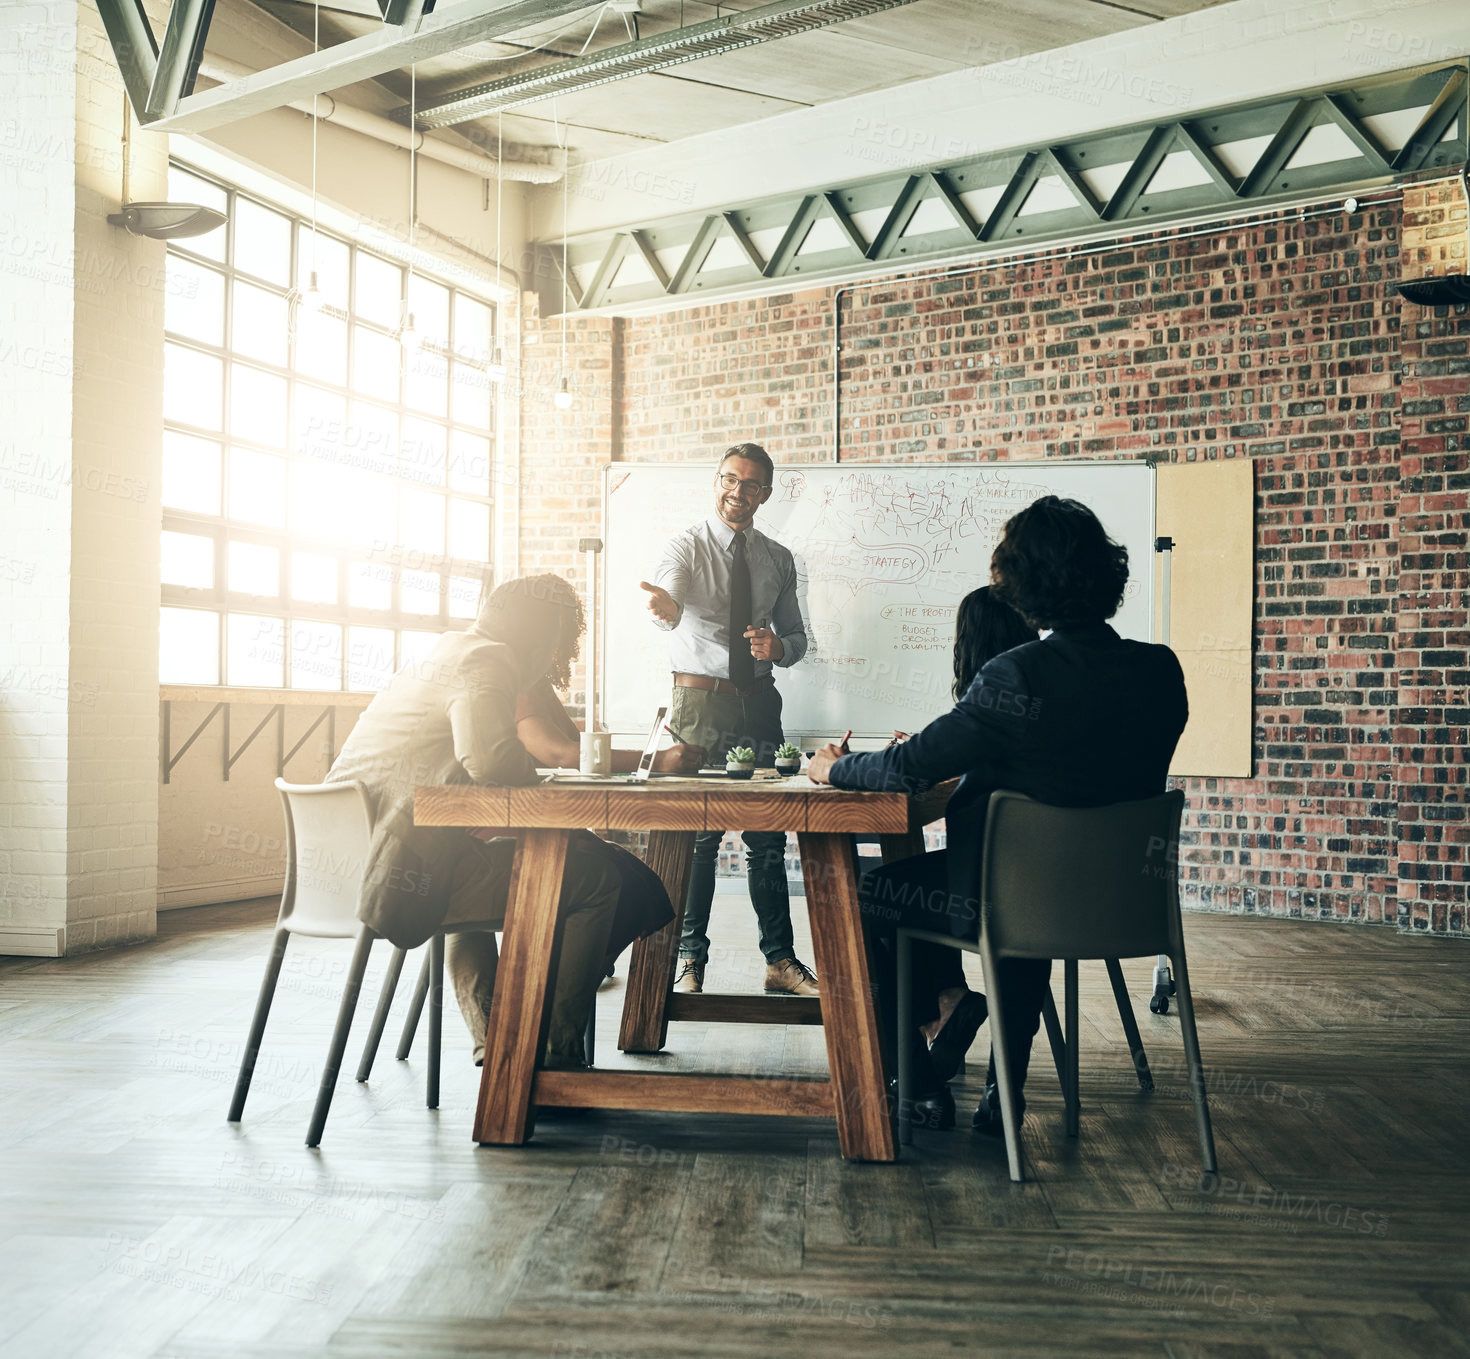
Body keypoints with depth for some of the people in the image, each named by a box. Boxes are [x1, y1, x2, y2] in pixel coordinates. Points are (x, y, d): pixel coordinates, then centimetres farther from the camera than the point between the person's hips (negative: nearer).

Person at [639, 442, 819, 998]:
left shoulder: (778, 559, 11)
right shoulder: (687, 547, -2)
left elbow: (797, 636, 16)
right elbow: (671, 607, -23)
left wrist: (778, 646, -8)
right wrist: (666, 606, -47)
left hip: (759, 702, 4)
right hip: (699, 700, -4)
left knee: (768, 836, 6)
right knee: (696, 835, -4)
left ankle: (780, 961, 13)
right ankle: (690, 959, 7)